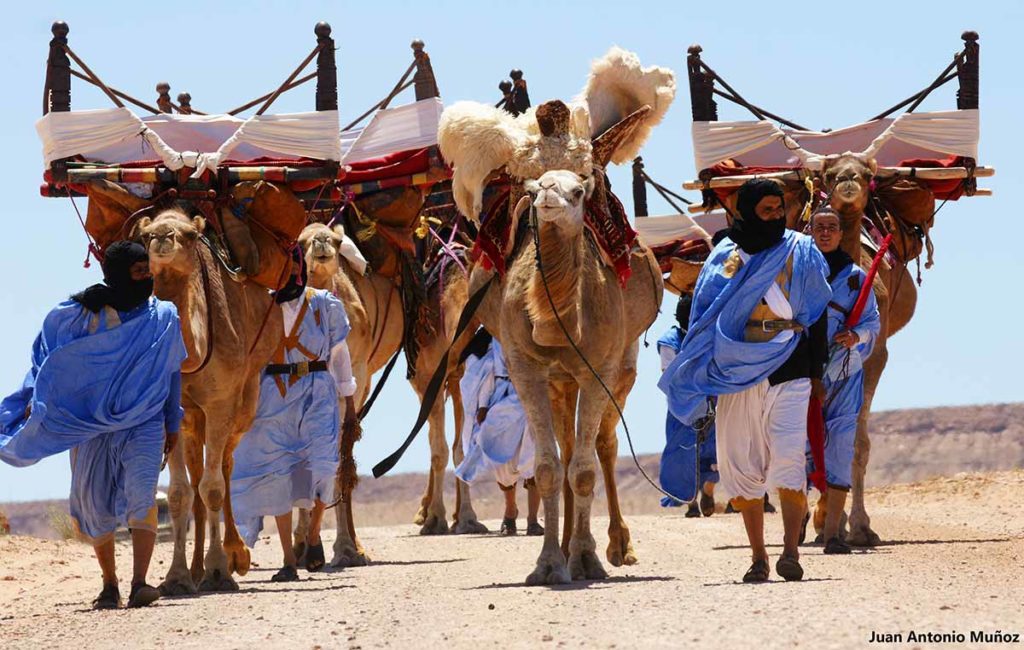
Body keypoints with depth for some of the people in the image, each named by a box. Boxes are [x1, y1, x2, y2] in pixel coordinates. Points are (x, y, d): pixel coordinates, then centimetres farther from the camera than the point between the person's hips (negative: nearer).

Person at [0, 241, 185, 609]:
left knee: (141, 494, -20)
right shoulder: (83, 313, -2)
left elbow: (172, 374, 16)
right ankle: (109, 585, 22)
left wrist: (173, 425, 18)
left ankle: (139, 584, -28)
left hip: (143, 423, 0)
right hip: (91, 423, 0)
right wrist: (37, 398, -5)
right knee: (94, 504, 4)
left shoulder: (164, 318, 5)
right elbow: (47, 355, 7)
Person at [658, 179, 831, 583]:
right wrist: (700, 379, 14)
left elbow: (816, 314, 8)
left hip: (788, 371, -3)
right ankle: (758, 557, 8)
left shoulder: (800, 253, 6)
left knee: (787, 460, -16)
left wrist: (816, 373, 2)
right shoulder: (725, 257, 11)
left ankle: (791, 550, -19)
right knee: (741, 466, 1)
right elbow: (707, 318, 18)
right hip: (737, 372, 3)